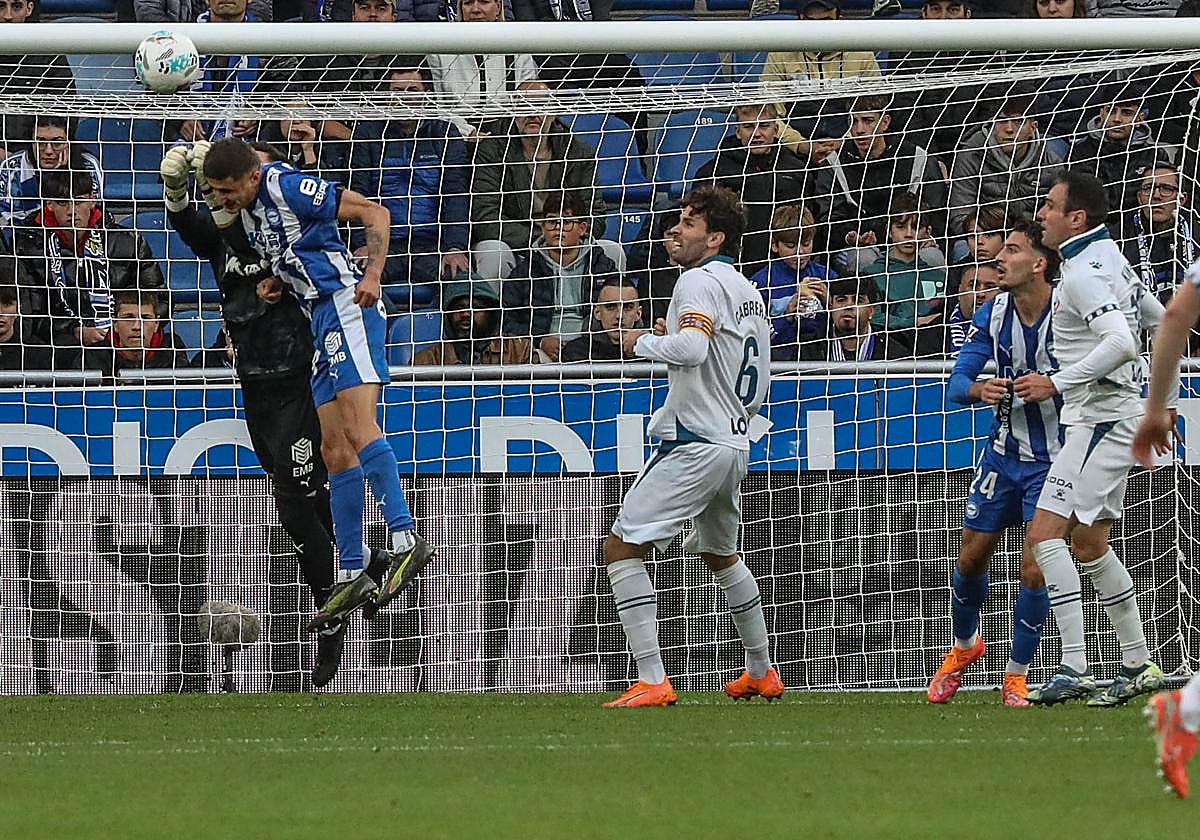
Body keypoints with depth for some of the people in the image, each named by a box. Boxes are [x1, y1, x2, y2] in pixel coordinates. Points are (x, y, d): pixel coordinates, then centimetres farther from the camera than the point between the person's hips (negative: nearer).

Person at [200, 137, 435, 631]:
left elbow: (376, 214, -11)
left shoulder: (288, 186, -12)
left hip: (347, 304, -10)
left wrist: (372, 276, -23)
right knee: (335, 451, 6)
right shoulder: (248, 207, 14)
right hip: (323, 319, 10)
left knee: (358, 428, -24)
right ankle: (350, 576, 5)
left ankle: (406, 542, -35)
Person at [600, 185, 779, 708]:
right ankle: (762, 672, 39)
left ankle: (652, 681, -18)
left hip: (694, 445, -10)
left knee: (621, 548, -9)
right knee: (720, 554, 30)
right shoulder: (747, 291, 17)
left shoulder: (700, 280, -12)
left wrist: (643, 342, -12)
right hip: (734, 442, 10)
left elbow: (691, 349, -30)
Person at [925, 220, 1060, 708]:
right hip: (1004, 452, 4)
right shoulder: (993, 315, -5)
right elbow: (956, 382, -7)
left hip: (1052, 460, -4)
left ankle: (1016, 675, 8)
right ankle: (964, 646, 39)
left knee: (1035, 571, -11)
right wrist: (978, 389, -32)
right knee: (972, 558, 10)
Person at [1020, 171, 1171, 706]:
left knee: (1045, 535, -14)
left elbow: (1120, 343, -29)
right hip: (1120, 415, 11)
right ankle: (1139, 666, 22)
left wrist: (1057, 384, -25)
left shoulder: (1084, 273, -17)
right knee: (1090, 545, 17)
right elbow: (1162, 321, 23)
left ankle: (1074, 669, -20)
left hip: (1101, 418, -11)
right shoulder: (1110, 258, 14)